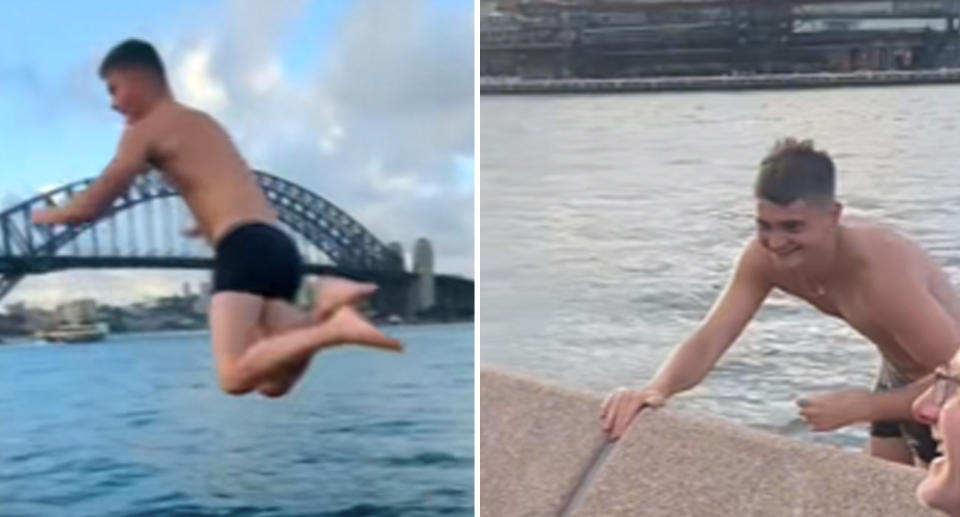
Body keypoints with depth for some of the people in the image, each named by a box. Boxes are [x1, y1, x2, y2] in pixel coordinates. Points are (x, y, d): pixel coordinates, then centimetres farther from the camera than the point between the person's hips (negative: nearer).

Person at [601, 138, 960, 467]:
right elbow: (708, 341, -24)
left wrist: (859, 407, -35)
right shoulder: (764, 257, -21)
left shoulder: (881, 272, -40)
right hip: (901, 376, 6)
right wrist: (657, 390, -43)